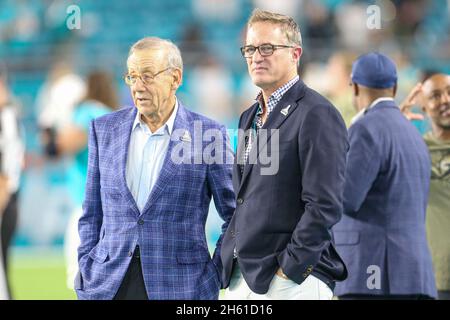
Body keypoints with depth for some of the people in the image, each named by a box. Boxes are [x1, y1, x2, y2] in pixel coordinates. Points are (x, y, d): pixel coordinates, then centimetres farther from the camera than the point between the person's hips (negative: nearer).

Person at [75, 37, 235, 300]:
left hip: (181, 286, -3)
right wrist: (87, 271, 5)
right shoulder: (105, 129, 8)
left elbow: (236, 216, 2)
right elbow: (92, 214, 13)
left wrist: (216, 275, -3)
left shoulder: (209, 135, -2)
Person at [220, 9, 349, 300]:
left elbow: (325, 206, -16)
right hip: (240, 280, 8)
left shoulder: (317, 114, -10)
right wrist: (230, 262, 11)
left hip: (292, 281, -8)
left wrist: (289, 270, -16)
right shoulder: (251, 117, 18)